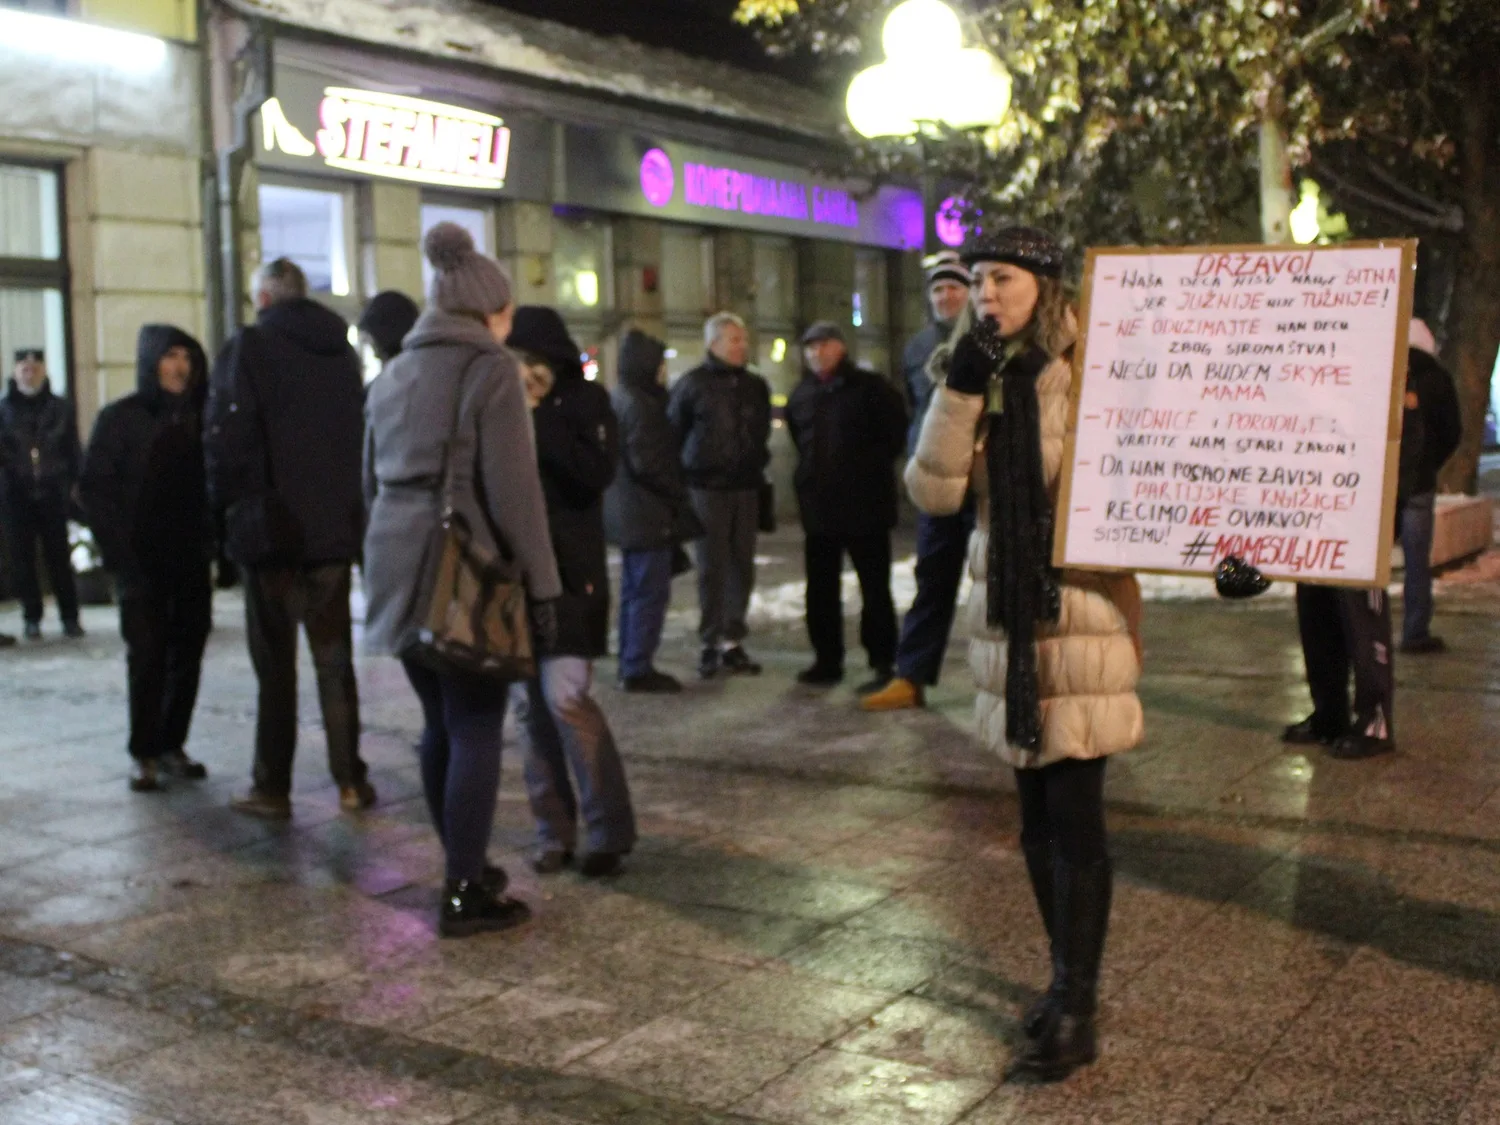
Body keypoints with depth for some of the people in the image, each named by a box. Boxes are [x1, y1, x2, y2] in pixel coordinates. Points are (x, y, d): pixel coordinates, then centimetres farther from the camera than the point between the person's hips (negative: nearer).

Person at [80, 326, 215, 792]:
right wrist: (121, 550, -9)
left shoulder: (198, 418, 8)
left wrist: (210, 541, -4)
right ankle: (143, 754, 4)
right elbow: (94, 487, -2)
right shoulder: (120, 418, -1)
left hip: (191, 560, 3)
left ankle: (172, 746, 13)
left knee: (187, 654, 3)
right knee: (147, 657, -4)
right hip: (143, 561, -3)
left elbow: (211, 482, 8)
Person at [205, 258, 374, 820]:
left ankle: (272, 789, 7)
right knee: (334, 659, 11)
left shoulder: (248, 347, -8)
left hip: (271, 529, -4)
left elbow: (227, 437, -13)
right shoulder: (343, 352, 9)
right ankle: (350, 780, 12)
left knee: (275, 664, 3)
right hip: (336, 529, 4)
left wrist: (228, 503, 0)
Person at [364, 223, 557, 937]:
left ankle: (463, 870, 25)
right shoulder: (490, 368, -7)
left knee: (440, 725, 15)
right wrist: (540, 582, -9)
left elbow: (372, 481, 20)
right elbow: (513, 489, -13)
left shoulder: (394, 374, 15)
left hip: (398, 566, 7)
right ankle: (464, 894, 3)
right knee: (476, 732, -1)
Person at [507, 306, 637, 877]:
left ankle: (609, 830, 1)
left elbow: (597, 472, -18)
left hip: (568, 573, -4)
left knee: (565, 697, -11)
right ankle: (552, 830, 14)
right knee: (529, 704, 4)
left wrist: (537, 418, -17)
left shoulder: (584, 401, -1)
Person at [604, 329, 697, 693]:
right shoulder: (639, 405, -18)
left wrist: (673, 492, 16)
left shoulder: (617, 398, 13)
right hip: (649, 514, -10)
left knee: (634, 590, 16)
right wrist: (679, 494, -10)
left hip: (627, 513, 10)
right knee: (651, 593, -4)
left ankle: (630, 665, 23)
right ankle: (638, 669, 0)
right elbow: (646, 463, -23)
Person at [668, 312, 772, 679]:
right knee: (712, 567, -2)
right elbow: (673, 433, 0)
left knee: (742, 566, 5)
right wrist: (684, 477, 0)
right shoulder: (693, 384, -3)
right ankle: (711, 643, 5)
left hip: (746, 486, 4)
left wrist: (757, 467, 14)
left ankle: (732, 642, 13)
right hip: (708, 486, -4)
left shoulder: (756, 386, 11)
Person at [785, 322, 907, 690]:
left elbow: (896, 433, -6)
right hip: (818, 507, 6)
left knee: (875, 588, -1)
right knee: (820, 589, 10)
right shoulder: (802, 395, 12)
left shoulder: (870, 388, -6)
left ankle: (883, 663, 4)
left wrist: (872, 467, -8)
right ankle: (827, 660, 21)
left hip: (865, 505, -6)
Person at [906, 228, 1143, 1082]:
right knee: (1038, 818, 14)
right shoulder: (981, 380, 8)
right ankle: (1072, 976, 29)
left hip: (1081, 619, -5)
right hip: (1008, 619, 6)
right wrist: (962, 388, -11)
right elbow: (935, 491, -4)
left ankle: (1078, 1010, 9)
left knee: (1074, 819, -1)